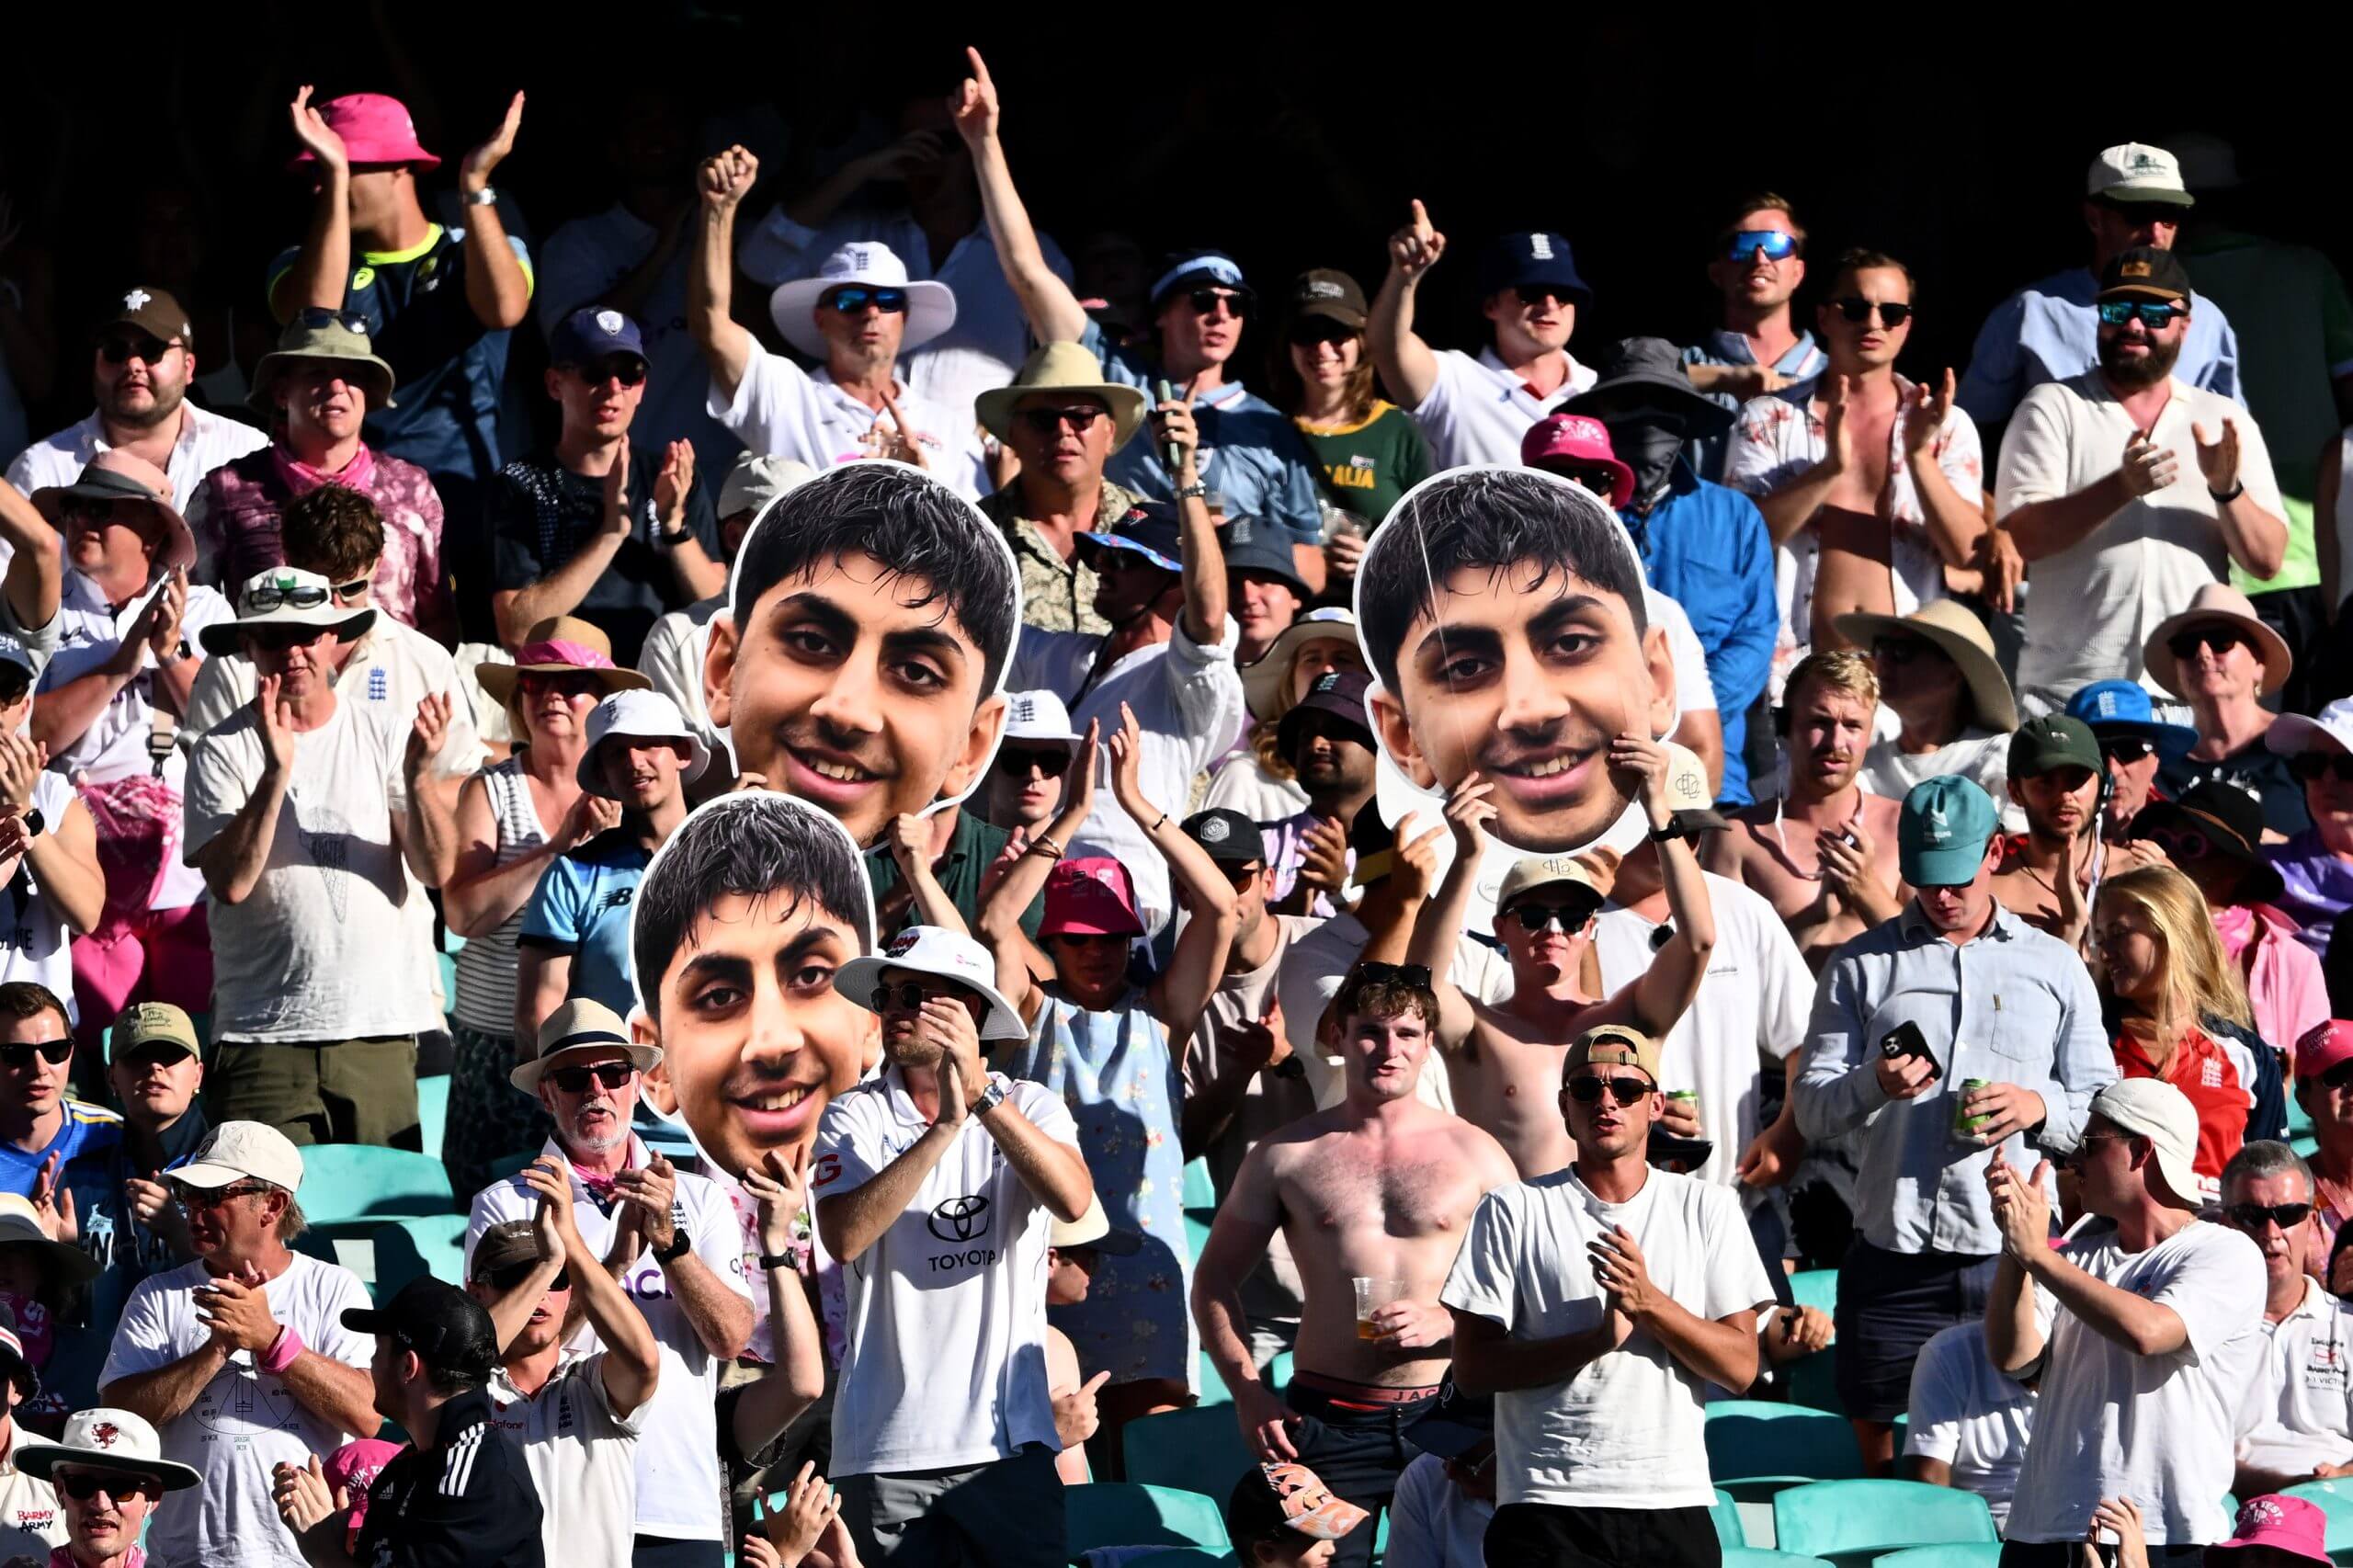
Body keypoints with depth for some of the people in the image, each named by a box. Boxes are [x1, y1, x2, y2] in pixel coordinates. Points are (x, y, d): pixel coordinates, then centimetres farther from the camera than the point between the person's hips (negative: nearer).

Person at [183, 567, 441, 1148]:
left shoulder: (383, 735, 7)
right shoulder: (224, 753, 1)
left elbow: (434, 870, -1)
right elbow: (230, 881, -13)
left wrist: (416, 776, -18)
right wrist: (277, 771, -22)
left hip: (380, 1031, 2)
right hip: (264, 1031, -2)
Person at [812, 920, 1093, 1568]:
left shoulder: (1029, 1106, 6)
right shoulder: (854, 1117, 4)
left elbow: (1072, 1199, -14)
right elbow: (844, 1237, -14)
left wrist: (981, 1091, -20)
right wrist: (944, 1127, -19)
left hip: (1009, 1435, 0)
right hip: (883, 1446, 0)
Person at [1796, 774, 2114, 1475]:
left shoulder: (2055, 968, 14)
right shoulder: (1860, 966, 13)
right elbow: (1811, 1111, 8)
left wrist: (2040, 1107, -9)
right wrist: (1873, 1086, -14)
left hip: (2013, 1257, -1)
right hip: (1892, 1254, 1)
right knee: (1881, 1455, 3)